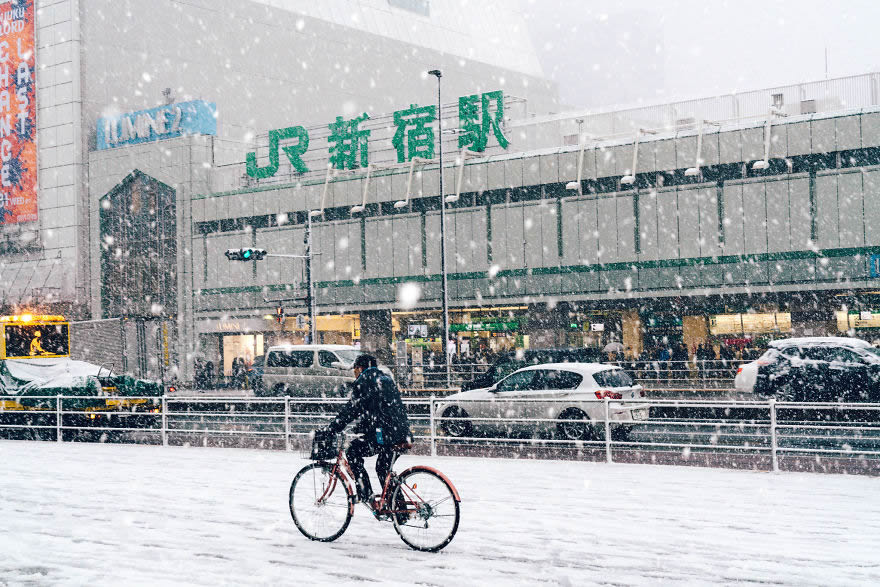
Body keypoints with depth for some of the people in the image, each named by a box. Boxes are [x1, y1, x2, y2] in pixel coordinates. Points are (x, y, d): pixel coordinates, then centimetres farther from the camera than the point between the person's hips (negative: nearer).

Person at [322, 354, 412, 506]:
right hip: (401, 435, 8)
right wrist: (361, 427, 37)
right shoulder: (387, 380, 23)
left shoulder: (365, 382, -3)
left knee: (353, 452, 6)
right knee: (383, 469, 21)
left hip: (382, 434, -8)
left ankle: (367, 496, 0)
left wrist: (330, 430, -2)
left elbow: (350, 410, -7)